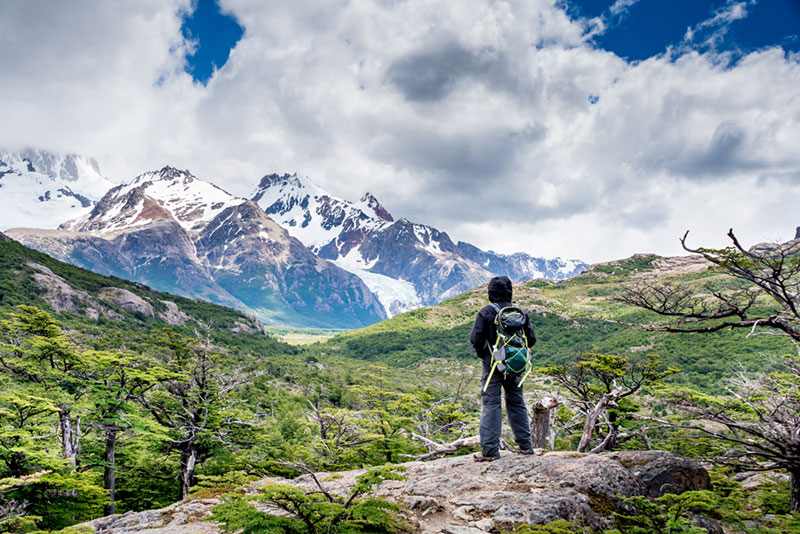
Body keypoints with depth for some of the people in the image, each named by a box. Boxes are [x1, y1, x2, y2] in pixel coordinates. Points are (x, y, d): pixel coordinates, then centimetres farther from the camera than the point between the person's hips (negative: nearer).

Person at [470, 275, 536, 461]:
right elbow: (531, 339, 5)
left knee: (491, 404, -2)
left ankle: (490, 450, -4)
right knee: (517, 403, 16)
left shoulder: (486, 312, -10)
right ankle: (525, 445, 23)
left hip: (493, 365, -4)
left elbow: (475, 339, -13)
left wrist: (483, 354, 5)